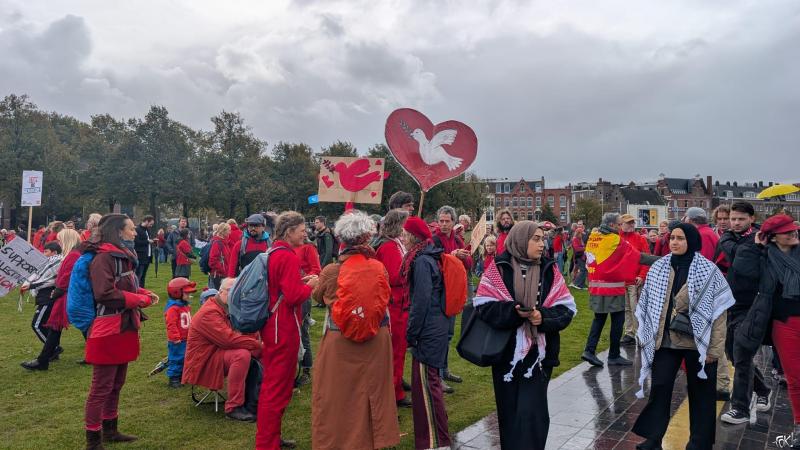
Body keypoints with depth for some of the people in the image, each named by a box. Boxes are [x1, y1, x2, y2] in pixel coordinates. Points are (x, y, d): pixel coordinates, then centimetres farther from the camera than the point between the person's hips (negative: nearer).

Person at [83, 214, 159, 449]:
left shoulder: (123, 255, 15)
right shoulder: (104, 257, -16)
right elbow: (105, 293, -25)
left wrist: (144, 293, 4)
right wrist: (140, 299, -17)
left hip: (124, 328, 10)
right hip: (108, 331, -10)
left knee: (116, 384, 19)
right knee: (102, 387, -1)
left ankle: (110, 430, 32)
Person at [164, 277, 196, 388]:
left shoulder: (186, 306, 11)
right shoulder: (173, 308, -19)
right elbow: (171, 324, -22)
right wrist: (175, 338, -22)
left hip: (186, 339, 9)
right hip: (177, 341, -9)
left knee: (184, 358, 16)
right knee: (176, 359, -1)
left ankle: (181, 376, 28)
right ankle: (173, 378, 9)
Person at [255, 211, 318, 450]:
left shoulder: (272, 253, 10)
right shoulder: (288, 257, -19)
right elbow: (294, 296, -23)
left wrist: (299, 281, 9)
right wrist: (309, 285, -6)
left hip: (271, 325, 10)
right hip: (284, 328, -10)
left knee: (272, 383, 20)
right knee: (279, 386, 1)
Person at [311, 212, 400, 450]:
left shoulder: (331, 271, -13)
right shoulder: (379, 269, -10)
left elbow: (317, 296, 7)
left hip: (339, 342, -2)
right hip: (376, 341, 2)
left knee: (337, 395, 13)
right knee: (373, 392, 19)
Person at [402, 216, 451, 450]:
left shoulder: (422, 261, -17)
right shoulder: (430, 258, 11)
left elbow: (421, 302, -21)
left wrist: (411, 334, -13)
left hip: (427, 332, -10)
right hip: (436, 328, 10)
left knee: (426, 383, -3)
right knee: (430, 381, 19)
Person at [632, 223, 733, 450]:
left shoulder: (708, 270, -9)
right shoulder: (658, 268, 1)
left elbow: (718, 312, -9)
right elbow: (649, 305, 7)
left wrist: (715, 347, -12)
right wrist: (648, 336, 7)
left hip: (698, 342, -3)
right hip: (665, 341, 3)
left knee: (700, 393, 11)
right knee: (659, 388, 5)